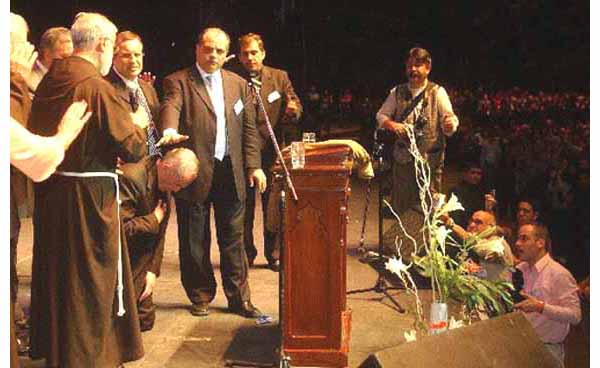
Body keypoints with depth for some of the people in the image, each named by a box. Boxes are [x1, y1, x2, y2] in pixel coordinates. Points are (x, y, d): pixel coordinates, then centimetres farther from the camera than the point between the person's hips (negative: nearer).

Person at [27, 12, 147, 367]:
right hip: (89, 195, -8)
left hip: (50, 189, 8)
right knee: (92, 278, 7)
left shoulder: (49, 81, 4)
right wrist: (137, 125, 3)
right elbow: (133, 149, -17)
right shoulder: (97, 87, -19)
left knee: (56, 271, 20)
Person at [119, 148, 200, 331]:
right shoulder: (131, 178, -25)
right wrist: (153, 219, -18)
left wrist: (153, 270, 2)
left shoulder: (165, 185, 4)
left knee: (145, 319, 10)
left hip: (137, 263, 8)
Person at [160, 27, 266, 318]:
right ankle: (200, 296, 24)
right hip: (194, 172, -3)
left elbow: (249, 128, 11)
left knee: (233, 238, 9)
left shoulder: (238, 84, 12)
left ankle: (239, 297, 20)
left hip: (230, 172, 3)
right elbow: (170, 107, -21)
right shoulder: (178, 82, -1)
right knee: (194, 240, 8)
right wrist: (169, 130, -43)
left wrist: (254, 165, 4)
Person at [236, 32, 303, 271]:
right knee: (244, 206, 8)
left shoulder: (280, 77, 5)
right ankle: (245, 253, 20)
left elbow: (296, 106, 5)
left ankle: (273, 253, 19)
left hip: (270, 152, 1)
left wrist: (293, 111, -18)